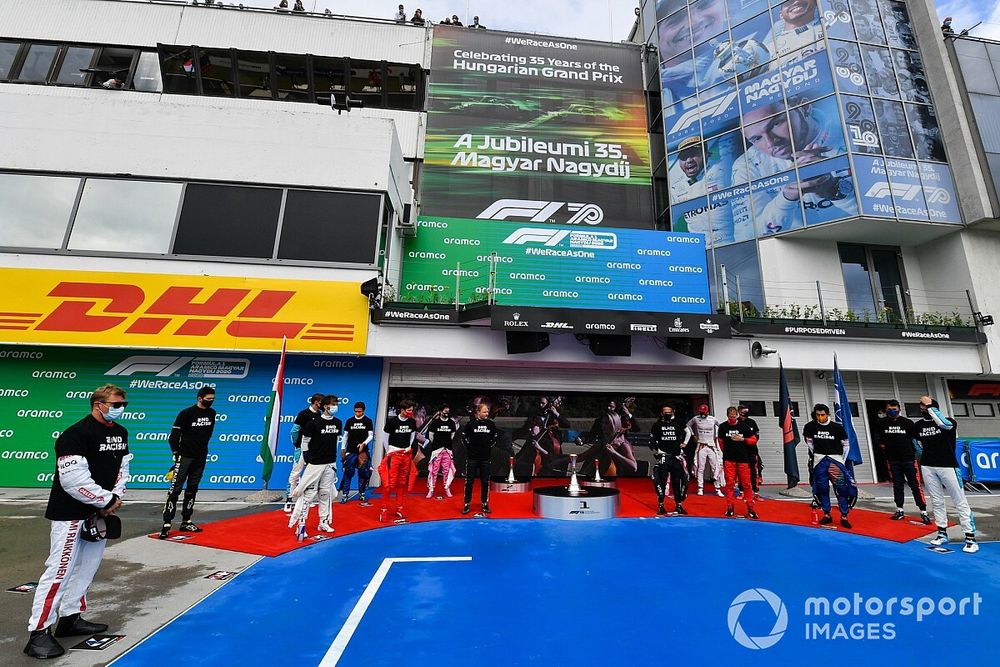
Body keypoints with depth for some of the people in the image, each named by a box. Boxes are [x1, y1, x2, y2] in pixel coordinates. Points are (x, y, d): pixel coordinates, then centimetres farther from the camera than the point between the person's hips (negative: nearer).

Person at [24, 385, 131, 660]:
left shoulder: (120, 433, 4)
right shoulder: (75, 435, -21)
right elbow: (74, 480, -24)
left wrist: (115, 499, -4)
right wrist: (107, 500, -16)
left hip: (99, 511, 8)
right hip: (70, 513, -8)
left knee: (88, 565, 16)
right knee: (60, 570, -3)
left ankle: (70, 618, 30)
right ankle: (39, 632, 11)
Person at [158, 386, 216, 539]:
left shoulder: (212, 413, 4)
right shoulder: (186, 413, -13)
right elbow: (174, 435, -11)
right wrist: (177, 454, -11)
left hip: (201, 458, 6)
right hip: (185, 456, -6)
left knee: (192, 490, 12)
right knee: (175, 489, -6)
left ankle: (186, 522, 20)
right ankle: (166, 524, 1)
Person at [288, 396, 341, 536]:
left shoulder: (338, 423, 3)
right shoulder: (314, 422, -12)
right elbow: (305, 441, -5)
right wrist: (307, 460, -3)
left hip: (330, 464, 5)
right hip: (315, 463, -5)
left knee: (326, 493, 12)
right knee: (309, 493, -4)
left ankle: (324, 522, 22)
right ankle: (301, 523, 5)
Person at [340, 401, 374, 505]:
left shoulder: (368, 421, 0)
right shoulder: (349, 421, 4)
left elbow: (371, 435, 0)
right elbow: (345, 436, 9)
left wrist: (364, 443, -16)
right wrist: (343, 449, 7)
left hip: (363, 451, 0)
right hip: (350, 451, 0)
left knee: (363, 473, 4)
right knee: (348, 473, -2)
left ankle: (361, 494, 15)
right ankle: (344, 494, 7)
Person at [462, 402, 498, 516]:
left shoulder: (491, 424, -2)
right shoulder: (471, 423, -9)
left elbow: (495, 437, 15)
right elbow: (464, 435, 4)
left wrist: (491, 446, 7)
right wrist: (469, 446, 0)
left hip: (485, 457, 2)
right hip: (472, 457, -2)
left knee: (485, 481, 9)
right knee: (469, 481, 4)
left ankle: (485, 503, 21)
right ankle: (467, 504, 14)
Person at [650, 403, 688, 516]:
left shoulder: (678, 425, 10)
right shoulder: (657, 425, 4)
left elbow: (684, 437, 23)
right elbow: (651, 440, 6)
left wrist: (682, 445, 10)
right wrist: (657, 449, -5)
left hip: (676, 456, 2)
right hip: (662, 456, -2)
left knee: (678, 481, 4)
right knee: (660, 480, -4)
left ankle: (679, 505, 15)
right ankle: (661, 505, 5)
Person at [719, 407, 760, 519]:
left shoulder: (744, 426, -1)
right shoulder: (722, 426, 0)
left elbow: (754, 440, 2)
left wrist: (742, 439, -12)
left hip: (743, 459, 0)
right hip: (728, 459, 0)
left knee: (746, 484, 2)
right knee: (729, 483, 3)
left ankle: (750, 508, 11)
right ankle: (729, 507, 11)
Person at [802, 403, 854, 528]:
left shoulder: (837, 427, -5)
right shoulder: (810, 427, -3)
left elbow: (846, 444, 5)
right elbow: (809, 441, 12)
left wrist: (843, 461, 4)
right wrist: (814, 455, 9)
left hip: (835, 458, -1)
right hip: (819, 460, 1)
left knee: (842, 487, -4)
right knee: (822, 487, 4)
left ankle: (844, 517, 7)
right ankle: (827, 515, 15)